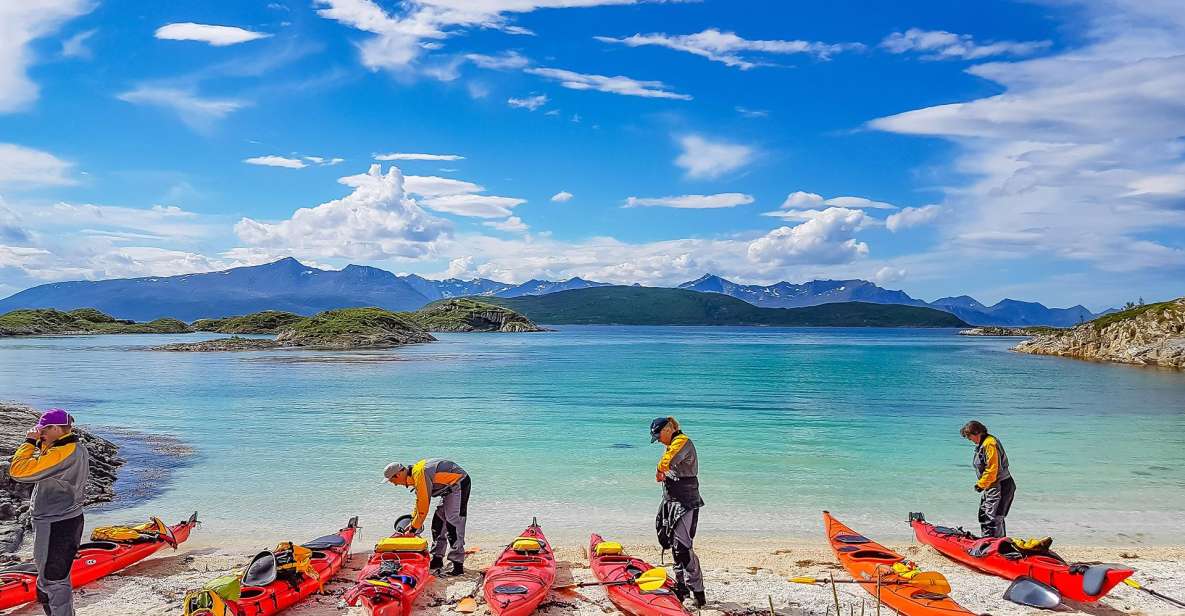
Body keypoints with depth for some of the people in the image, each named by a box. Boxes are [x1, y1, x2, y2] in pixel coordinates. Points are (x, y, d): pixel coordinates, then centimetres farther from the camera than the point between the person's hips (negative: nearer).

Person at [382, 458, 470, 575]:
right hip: (450, 487, 11)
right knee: (438, 521, 13)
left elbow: (424, 506, -21)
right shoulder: (414, 473, 7)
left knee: (453, 523, -15)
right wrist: (412, 522, 19)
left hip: (459, 483, -11)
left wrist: (414, 528, -11)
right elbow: (419, 500, 20)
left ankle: (458, 565, -14)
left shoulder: (419, 474, -24)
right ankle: (437, 559, 20)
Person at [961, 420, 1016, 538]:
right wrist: (981, 483, 9)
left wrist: (981, 484, -15)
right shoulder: (981, 444, 13)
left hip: (1000, 486, -11)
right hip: (990, 487, 11)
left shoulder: (989, 444, -19)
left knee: (993, 518, -13)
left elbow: (992, 469, -23)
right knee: (983, 516, 16)